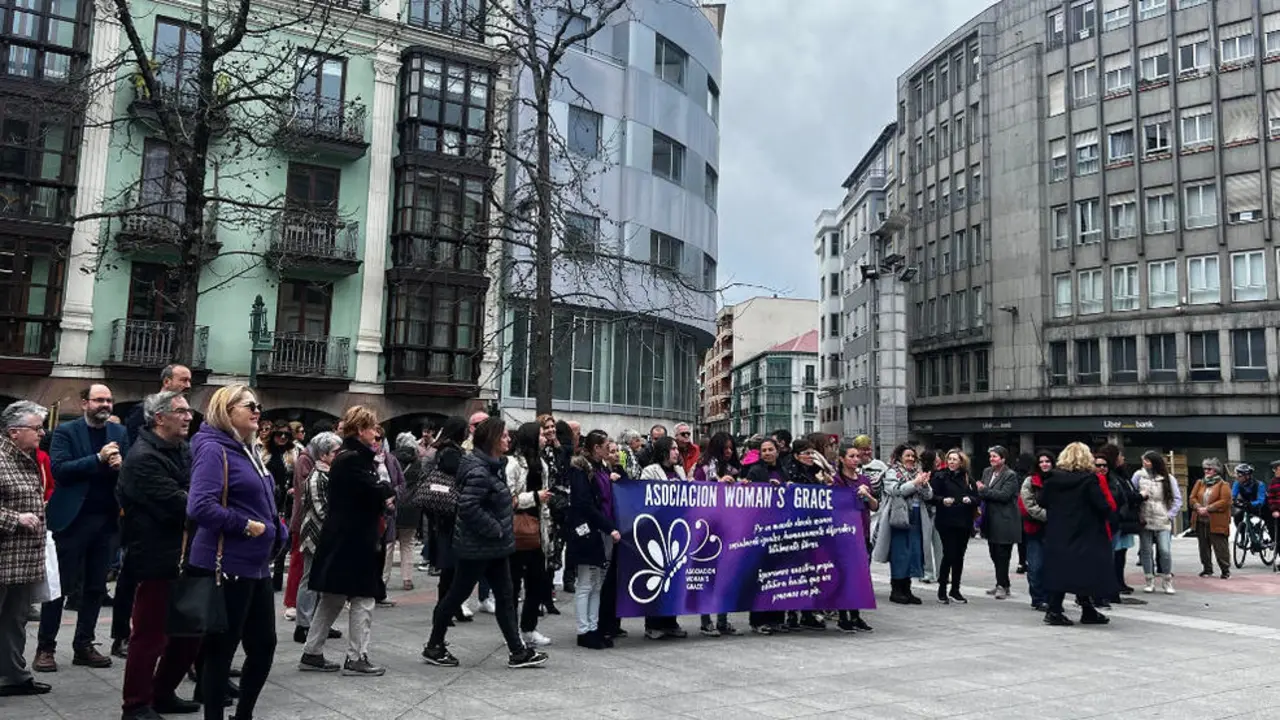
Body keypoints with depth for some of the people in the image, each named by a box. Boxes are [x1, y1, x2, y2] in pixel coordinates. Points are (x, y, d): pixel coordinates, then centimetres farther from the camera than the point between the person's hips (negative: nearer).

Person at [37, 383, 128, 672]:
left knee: (96, 587, 9)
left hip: (106, 520, 4)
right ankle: (45, 648, 13)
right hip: (73, 519, -4)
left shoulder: (120, 433, 9)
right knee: (59, 585, 2)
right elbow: (59, 470, -14)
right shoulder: (66, 431, -2)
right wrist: (99, 459, -22)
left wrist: (120, 465, -15)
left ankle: (83, 646, 19)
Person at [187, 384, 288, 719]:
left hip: (257, 565, 9)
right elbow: (200, 507, -26)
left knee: (264, 644, 14)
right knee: (221, 649, 3)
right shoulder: (214, 449, -14)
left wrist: (275, 529, 8)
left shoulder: (248, 450, 13)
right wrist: (246, 526, -20)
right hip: (227, 567, -9)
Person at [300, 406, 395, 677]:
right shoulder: (354, 459, -17)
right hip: (354, 541, -10)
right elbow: (378, 492, -23)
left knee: (332, 600, 16)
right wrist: (388, 488, -3)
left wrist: (382, 498, -1)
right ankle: (356, 658, 5)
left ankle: (311, 653, 23)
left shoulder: (347, 456, 15)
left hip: (341, 539, 10)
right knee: (363, 600, -1)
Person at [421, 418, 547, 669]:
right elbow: (469, 508, -29)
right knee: (458, 594, 5)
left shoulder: (492, 466, 10)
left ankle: (518, 651, 14)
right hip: (476, 547, -10)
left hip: (495, 546, 10)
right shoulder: (478, 471, -22)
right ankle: (434, 647, 22)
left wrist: (503, 531, 11)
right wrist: (496, 529, -21)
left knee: (505, 597, 9)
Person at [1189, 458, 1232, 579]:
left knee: (1220, 547, -3)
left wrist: (1208, 508, -17)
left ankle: (1226, 570, 8)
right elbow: (1192, 498, 8)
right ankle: (1207, 569, 20)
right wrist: (1198, 507, -11)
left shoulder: (1223, 485, -3)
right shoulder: (1200, 483, 14)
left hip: (1216, 522, -6)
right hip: (1201, 521, 6)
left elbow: (1225, 502, -14)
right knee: (1204, 547, 10)